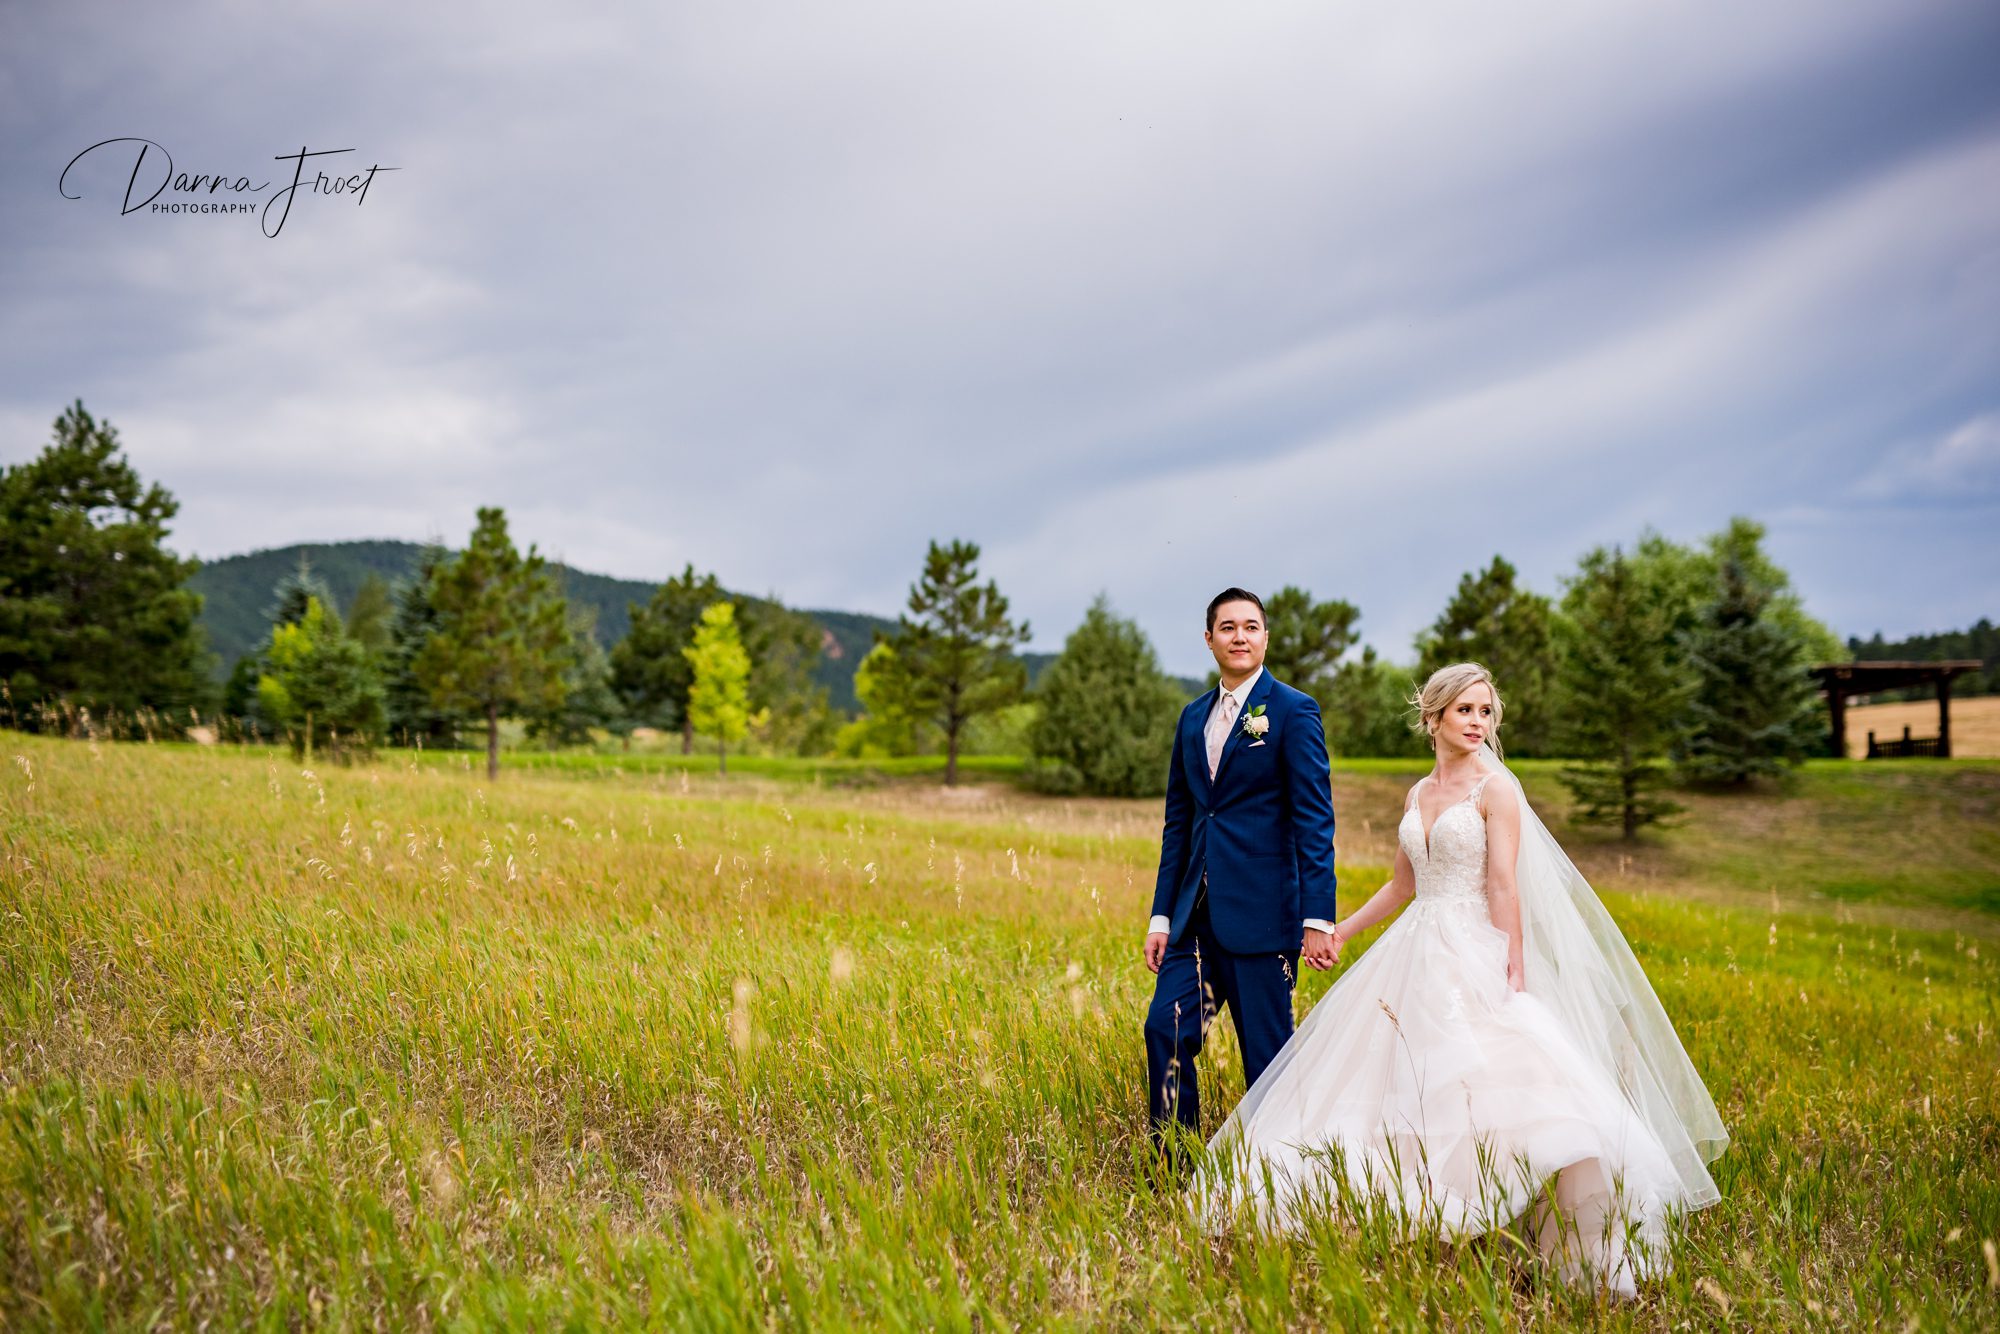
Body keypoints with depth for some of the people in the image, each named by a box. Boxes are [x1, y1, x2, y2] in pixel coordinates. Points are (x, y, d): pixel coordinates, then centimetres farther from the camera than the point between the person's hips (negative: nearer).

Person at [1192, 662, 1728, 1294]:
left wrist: (1515, 978, -17)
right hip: (1412, 957, 7)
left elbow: (1505, 888, -11)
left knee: (1504, 1085, -20)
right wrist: (1342, 930, 24)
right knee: (1385, 1084, 6)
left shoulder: (1496, 788, -4)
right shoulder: (1417, 795, 14)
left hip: (1474, 958, -7)